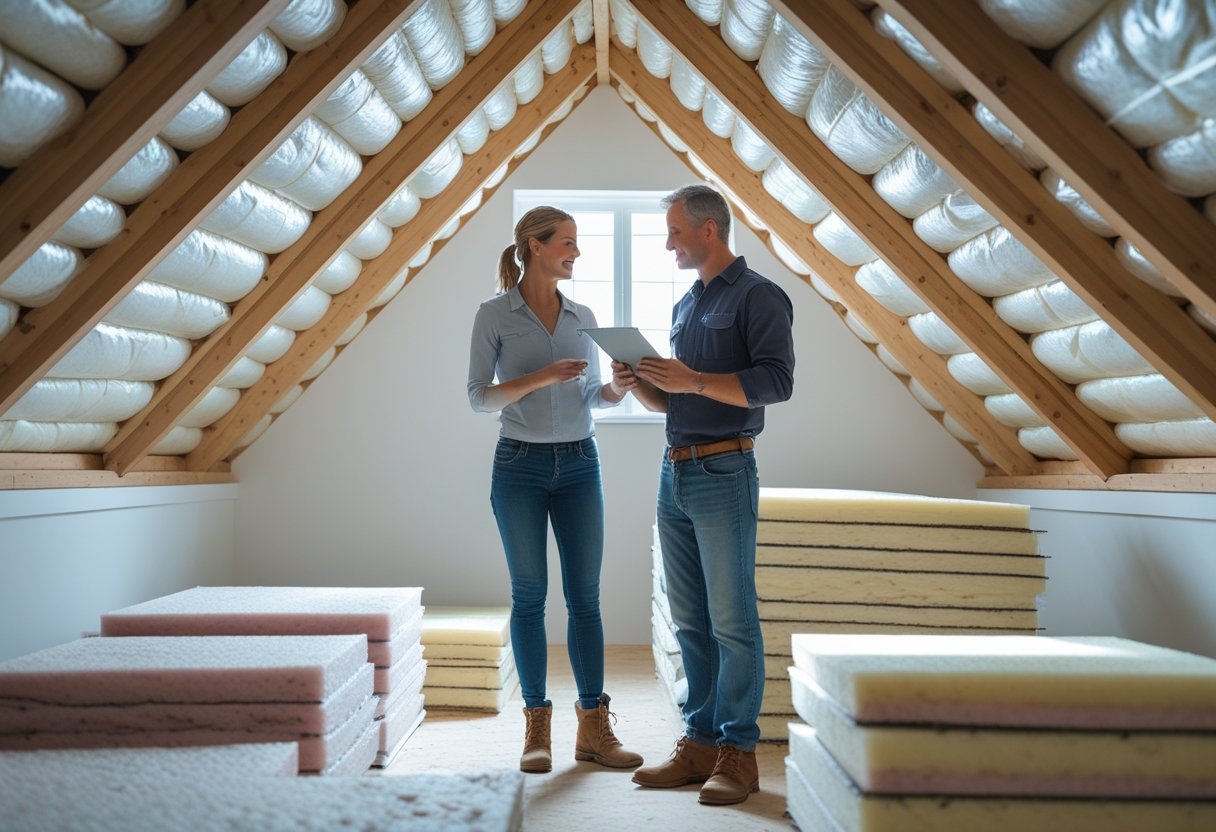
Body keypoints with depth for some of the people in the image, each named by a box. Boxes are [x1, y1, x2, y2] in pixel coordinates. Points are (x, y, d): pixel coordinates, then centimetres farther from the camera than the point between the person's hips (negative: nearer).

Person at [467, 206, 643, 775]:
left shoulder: (582, 316, 9)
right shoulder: (494, 315, -3)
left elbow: (592, 396, 13)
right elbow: (479, 396, -7)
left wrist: (618, 387, -9)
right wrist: (539, 377, -21)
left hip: (579, 464, 4)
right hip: (520, 465, -4)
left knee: (585, 594, 3)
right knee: (530, 595, 3)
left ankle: (593, 727, 10)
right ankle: (537, 728, 13)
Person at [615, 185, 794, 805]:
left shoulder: (758, 296, -5)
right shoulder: (684, 306, 20)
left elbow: (776, 380, -17)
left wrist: (692, 380, -21)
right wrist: (638, 384, 3)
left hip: (723, 475, -8)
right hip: (674, 475, 8)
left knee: (732, 621, -3)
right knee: (690, 621, 11)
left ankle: (738, 753, 5)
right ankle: (700, 743, 19)